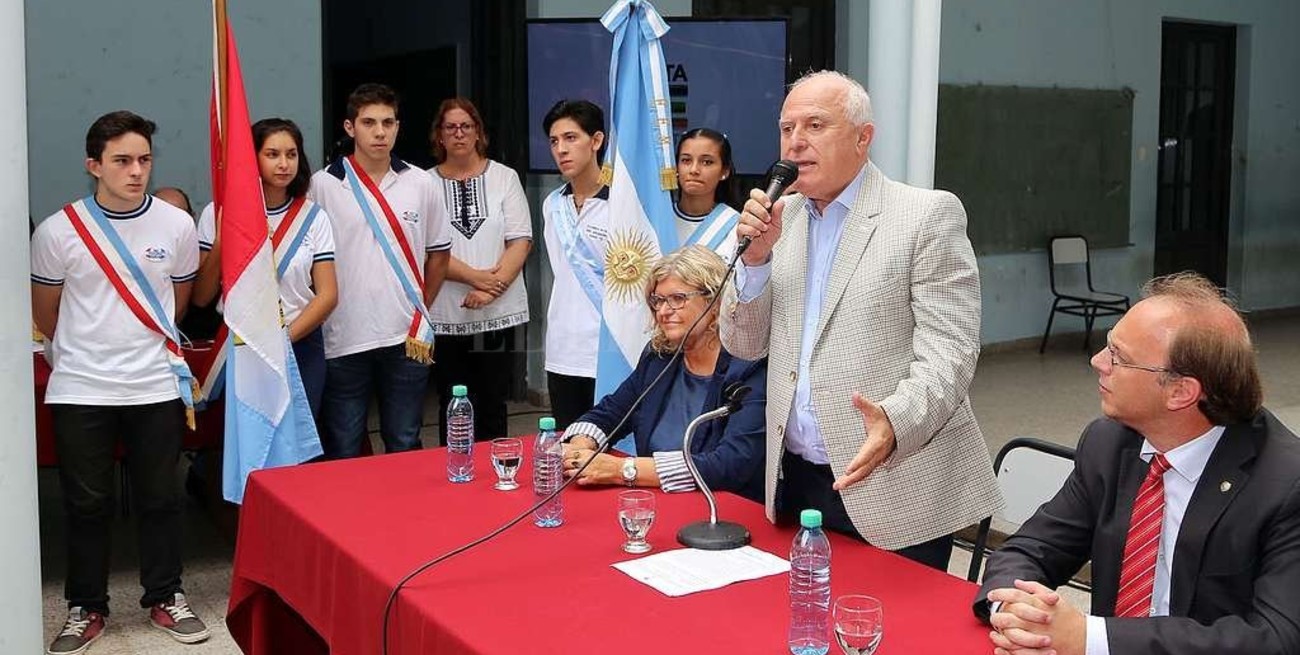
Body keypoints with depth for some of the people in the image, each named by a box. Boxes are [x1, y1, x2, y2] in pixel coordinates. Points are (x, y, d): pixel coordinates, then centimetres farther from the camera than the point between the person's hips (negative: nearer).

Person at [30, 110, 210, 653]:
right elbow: (45, 313, 8)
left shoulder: (177, 226, -2)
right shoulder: (57, 231, -7)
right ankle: (86, 609, 23)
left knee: (159, 500, 10)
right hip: (79, 390, -1)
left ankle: (164, 598, 26)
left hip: (156, 387, 1)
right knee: (86, 505, 9)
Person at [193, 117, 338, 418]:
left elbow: (327, 295, -2)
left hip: (301, 346, 1)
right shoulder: (219, 215, -1)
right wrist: (221, 243, -16)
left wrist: (285, 338, -13)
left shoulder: (313, 217, 3)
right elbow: (201, 297, -4)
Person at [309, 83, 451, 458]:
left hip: (406, 338, 2)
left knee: (405, 447, 13)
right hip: (344, 339, -2)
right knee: (341, 454, 7)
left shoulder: (419, 184, 5)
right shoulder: (323, 186, -4)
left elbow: (439, 251, 14)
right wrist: (323, 311, -1)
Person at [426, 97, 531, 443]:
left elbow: (521, 241, 0)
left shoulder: (504, 177, 6)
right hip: (445, 314, 0)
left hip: (498, 312, 0)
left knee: (493, 404, 6)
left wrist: (493, 287, -13)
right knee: (452, 407, 7)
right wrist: (476, 277, -15)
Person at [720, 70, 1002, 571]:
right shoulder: (779, 217, 9)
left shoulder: (928, 215, -8)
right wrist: (755, 257, -6)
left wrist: (896, 422, -32)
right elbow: (744, 345, 10)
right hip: (795, 482, 5)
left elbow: (949, 353, -14)